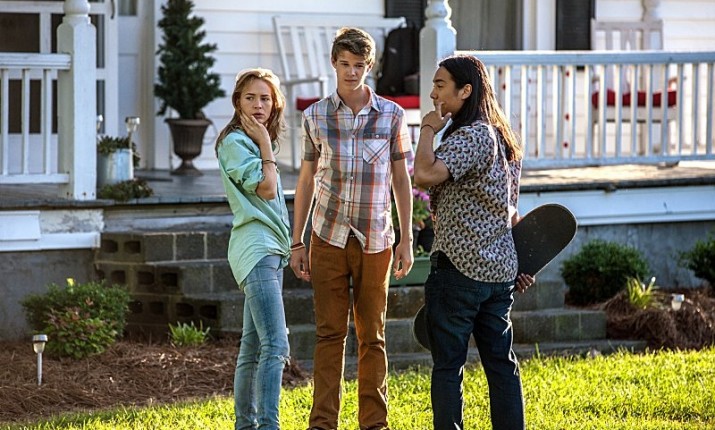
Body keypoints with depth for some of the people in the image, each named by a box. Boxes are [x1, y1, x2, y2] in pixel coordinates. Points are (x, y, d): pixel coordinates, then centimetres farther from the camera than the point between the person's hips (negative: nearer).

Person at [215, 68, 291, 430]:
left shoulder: (254, 142, 18)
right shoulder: (234, 142, -9)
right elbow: (266, 188, -15)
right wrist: (265, 145, -9)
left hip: (271, 250, 10)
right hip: (255, 248, -10)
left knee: (254, 346, 12)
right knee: (275, 346, -19)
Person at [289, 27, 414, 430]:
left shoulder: (392, 115, 0)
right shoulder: (316, 115, 2)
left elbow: (402, 179, 5)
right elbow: (307, 179, 8)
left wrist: (407, 239, 2)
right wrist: (297, 242, 5)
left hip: (375, 240, 0)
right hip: (328, 237, 0)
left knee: (372, 336, 6)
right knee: (329, 334, 1)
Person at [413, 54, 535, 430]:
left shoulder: (470, 136, -15)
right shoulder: (501, 136, 14)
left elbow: (425, 174, -28)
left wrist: (428, 129, -13)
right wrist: (519, 264, 20)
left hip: (458, 268, -9)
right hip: (500, 269, 9)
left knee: (447, 365, -2)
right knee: (500, 361, 10)